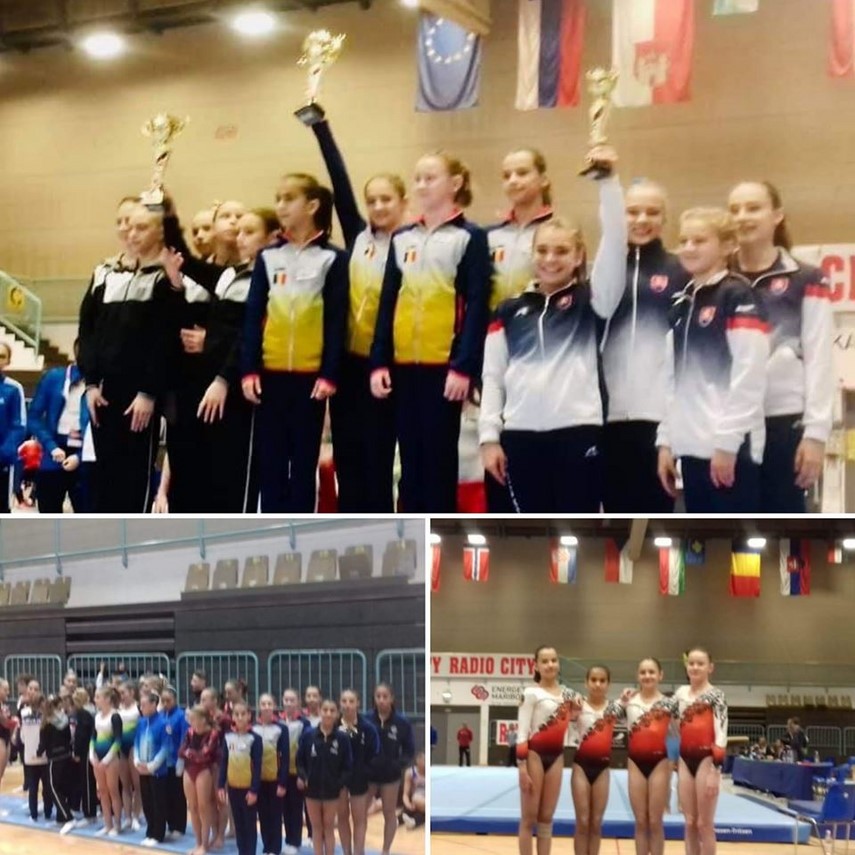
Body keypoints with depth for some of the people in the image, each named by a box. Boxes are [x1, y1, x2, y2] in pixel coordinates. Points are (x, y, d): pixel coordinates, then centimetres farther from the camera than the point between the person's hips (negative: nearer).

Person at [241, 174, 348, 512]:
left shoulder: (332, 259, 2)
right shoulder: (268, 257, 9)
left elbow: (336, 322, -2)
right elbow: (253, 316, 6)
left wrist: (329, 375, -9)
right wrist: (249, 370, -3)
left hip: (310, 375, -2)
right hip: (270, 374, 3)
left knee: (304, 461, 4)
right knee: (270, 461, 5)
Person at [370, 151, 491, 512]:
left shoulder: (470, 238, 0)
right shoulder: (402, 239, 14)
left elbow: (476, 308, -7)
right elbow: (387, 304, 13)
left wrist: (464, 367, -15)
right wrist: (379, 361, 4)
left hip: (445, 366, -5)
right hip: (403, 366, 5)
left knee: (440, 459, -1)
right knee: (410, 459, 8)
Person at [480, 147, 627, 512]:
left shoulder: (591, 301, 4)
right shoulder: (510, 310, 12)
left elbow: (615, 243, -9)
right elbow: (492, 376, 11)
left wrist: (608, 182, -18)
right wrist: (489, 435, 4)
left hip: (578, 431, -2)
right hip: (521, 435, 3)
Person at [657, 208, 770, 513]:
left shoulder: (738, 296, -6)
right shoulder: (682, 305, 18)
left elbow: (749, 375, -14)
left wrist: (727, 440, -17)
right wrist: (666, 439, 11)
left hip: (730, 446, -8)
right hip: (692, 447, 8)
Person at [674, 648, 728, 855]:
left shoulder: (715, 695, -6)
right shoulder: (680, 693, 10)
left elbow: (721, 734, -13)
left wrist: (715, 770, -18)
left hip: (706, 760, -5)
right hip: (685, 760, 5)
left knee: (705, 824, -1)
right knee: (690, 823, 8)